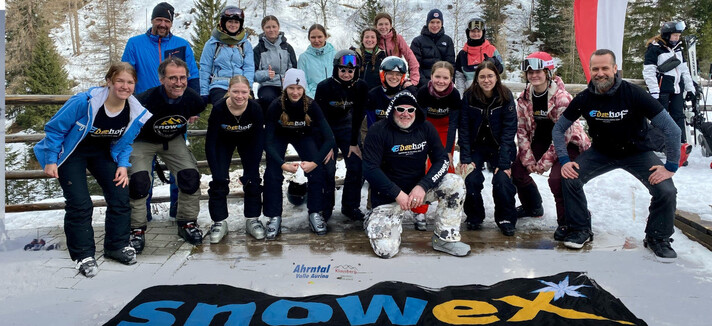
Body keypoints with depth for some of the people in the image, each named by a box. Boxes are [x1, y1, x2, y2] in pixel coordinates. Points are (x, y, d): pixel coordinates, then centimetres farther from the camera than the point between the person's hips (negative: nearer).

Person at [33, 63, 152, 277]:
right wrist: (51, 161, -14)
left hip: (102, 153, 5)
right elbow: (55, 128, -17)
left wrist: (123, 165, -8)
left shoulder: (136, 113, -16)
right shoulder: (84, 102, -30)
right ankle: (83, 255, 4)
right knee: (80, 204, -12)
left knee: (121, 196, -4)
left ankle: (117, 246, 15)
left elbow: (124, 143, 4)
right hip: (71, 153, -4)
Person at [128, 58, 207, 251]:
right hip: (142, 141, -3)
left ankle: (187, 222, 10)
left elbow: (199, 110, 5)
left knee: (191, 177, -11)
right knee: (139, 182, -20)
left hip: (174, 141, 3)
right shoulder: (146, 101, -35)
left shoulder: (193, 99, -23)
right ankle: (137, 230, 2)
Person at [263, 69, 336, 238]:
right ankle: (274, 218, -9)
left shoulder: (311, 105, -29)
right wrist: (283, 164, -41)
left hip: (303, 136, 1)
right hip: (279, 136, -1)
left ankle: (315, 214, -5)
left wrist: (315, 161, -40)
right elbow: (268, 141, -30)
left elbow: (329, 138, -30)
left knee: (317, 170, -18)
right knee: (272, 173, -19)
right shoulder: (276, 107, -31)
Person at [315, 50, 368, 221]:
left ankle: (351, 207, 10)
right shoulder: (324, 87, -22)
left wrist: (354, 143, -8)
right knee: (328, 168, -11)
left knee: (356, 166, -6)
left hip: (346, 128, 3)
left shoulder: (361, 87, -14)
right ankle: (325, 208, 5)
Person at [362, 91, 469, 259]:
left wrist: (422, 186, -20)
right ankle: (374, 222, 17)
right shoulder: (379, 131, -13)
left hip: (418, 188, 4)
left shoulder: (426, 128, -3)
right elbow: (370, 169, -17)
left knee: (455, 183, -18)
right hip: (388, 197, -4)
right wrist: (398, 194, -23)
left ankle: (446, 238, -5)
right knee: (386, 250, -18)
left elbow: (442, 160, -4)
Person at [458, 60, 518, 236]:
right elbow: (464, 129, -5)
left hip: (499, 147, -1)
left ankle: (506, 219, 4)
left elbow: (509, 131, -12)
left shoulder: (506, 96, -10)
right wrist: (465, 158, -13)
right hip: (476, 147, 1)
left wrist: (504, 162, -18)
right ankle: (474, 217, 6)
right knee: (471, 179, -20)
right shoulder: (469, 96, -7)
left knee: (502, 180, -20)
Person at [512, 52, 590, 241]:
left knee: (556, 178, -28)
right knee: (517, 169, -1)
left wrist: (545, 162, -22)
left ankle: (566, 222, -5)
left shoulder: (561, 97, -24)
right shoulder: (524, 97, -5)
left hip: (569, 143, -7)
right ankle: (533, 207, 26)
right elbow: (522, 130, -1)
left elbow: (562, 134, -23)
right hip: (541, 141, 7)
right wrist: (529, 160, -9)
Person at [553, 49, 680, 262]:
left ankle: (657, 238, 9)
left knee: (666, 191, -20)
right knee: (570, 178, -19)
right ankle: (580, 230, 2)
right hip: (601, 152, 2)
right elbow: (558, 129, -4)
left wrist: (671, 167, -22)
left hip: (637, 153, -2)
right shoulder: (584, 99, -15)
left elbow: (672, 130, -21)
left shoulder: (634, 94, -25)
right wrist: (564, 161, -14)